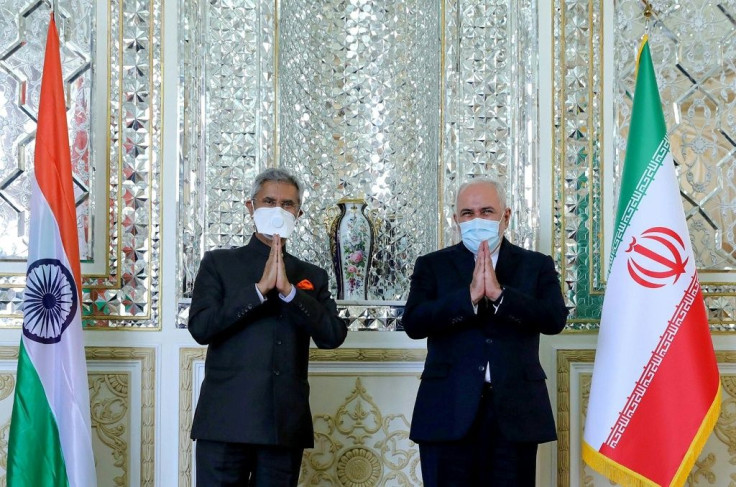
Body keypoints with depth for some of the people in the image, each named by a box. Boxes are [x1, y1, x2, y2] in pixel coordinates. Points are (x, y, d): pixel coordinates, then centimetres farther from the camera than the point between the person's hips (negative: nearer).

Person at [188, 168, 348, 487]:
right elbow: (201, 327, -7)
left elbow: (333, 336, -1)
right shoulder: (219, 263, 8)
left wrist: (288, 289, -10)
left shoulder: (312, 277, 14)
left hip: (286, 425, 2)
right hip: (226, 421, -2)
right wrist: (260, 288, -12)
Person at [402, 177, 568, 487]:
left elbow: (555, 319, -8)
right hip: (449, 412, 0)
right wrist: (469, 296, -18)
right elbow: (413, 323, -8)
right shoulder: (432, 266, 7)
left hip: (515, 411, 0)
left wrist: (499, 294, -19)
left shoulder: (537, 266, 8)